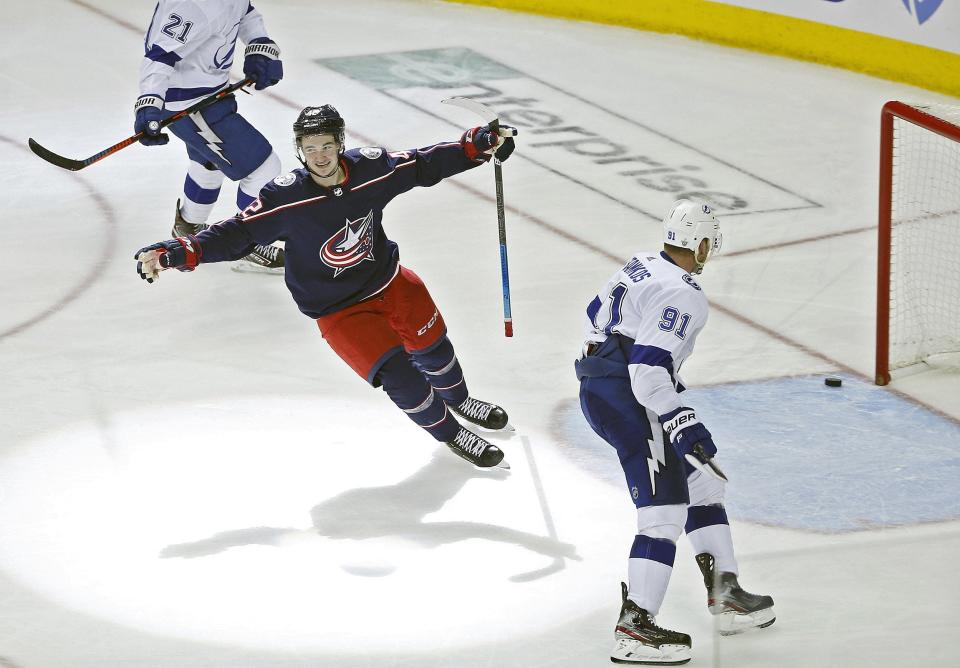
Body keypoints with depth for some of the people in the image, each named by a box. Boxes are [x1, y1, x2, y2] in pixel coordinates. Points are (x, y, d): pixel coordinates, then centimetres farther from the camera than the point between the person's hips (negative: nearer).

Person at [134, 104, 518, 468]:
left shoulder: (371, 167, -17)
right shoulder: (285, 198, -26)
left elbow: (423, 165, -2)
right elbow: (237, 234, -26)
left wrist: (479, 145, -5)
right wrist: (176, 252, -37)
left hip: (387, 280, 4)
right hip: (338, 310, -4)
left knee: (431, 346, 22)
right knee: (399, 376, -13)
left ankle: (457, 399, 56)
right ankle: (450, 434, 14)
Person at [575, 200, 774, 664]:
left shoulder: (642, 265, 11)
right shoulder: (682, 296, -17)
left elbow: (597, 312, 24)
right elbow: (647, 371, -25)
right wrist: (681, 424, -26)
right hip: (625, 399, -11)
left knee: (700, 480, 18)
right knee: (665, 507, -12)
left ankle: (724, 593, 22)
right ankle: (634, 628, -15)